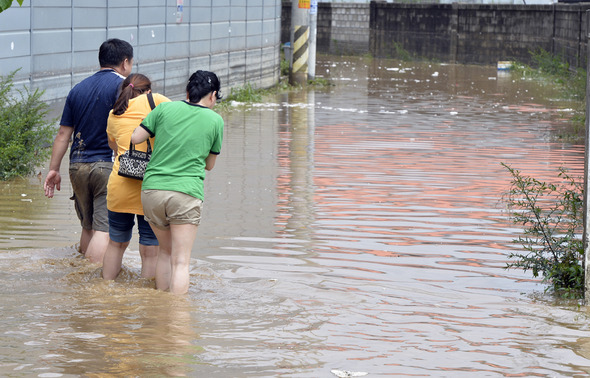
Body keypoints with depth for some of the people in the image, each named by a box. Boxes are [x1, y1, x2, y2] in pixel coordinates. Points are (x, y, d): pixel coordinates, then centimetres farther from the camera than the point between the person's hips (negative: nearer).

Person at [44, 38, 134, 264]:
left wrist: (54, 169, 16)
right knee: (103, 228, -9)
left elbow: (63, 133, 13)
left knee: (88, 226, 17)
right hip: (108, 166, -6)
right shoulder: (122, 86, -5)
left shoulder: (79, 89, 13)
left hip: (78, 166, 6)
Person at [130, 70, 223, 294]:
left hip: (152, 189, 3)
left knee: (166, 251, 20)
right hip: (186, 192, -3)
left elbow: (135, 138, 4)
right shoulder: (215, 120, 4)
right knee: (181, 261, -2)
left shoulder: (166, 109, 5)